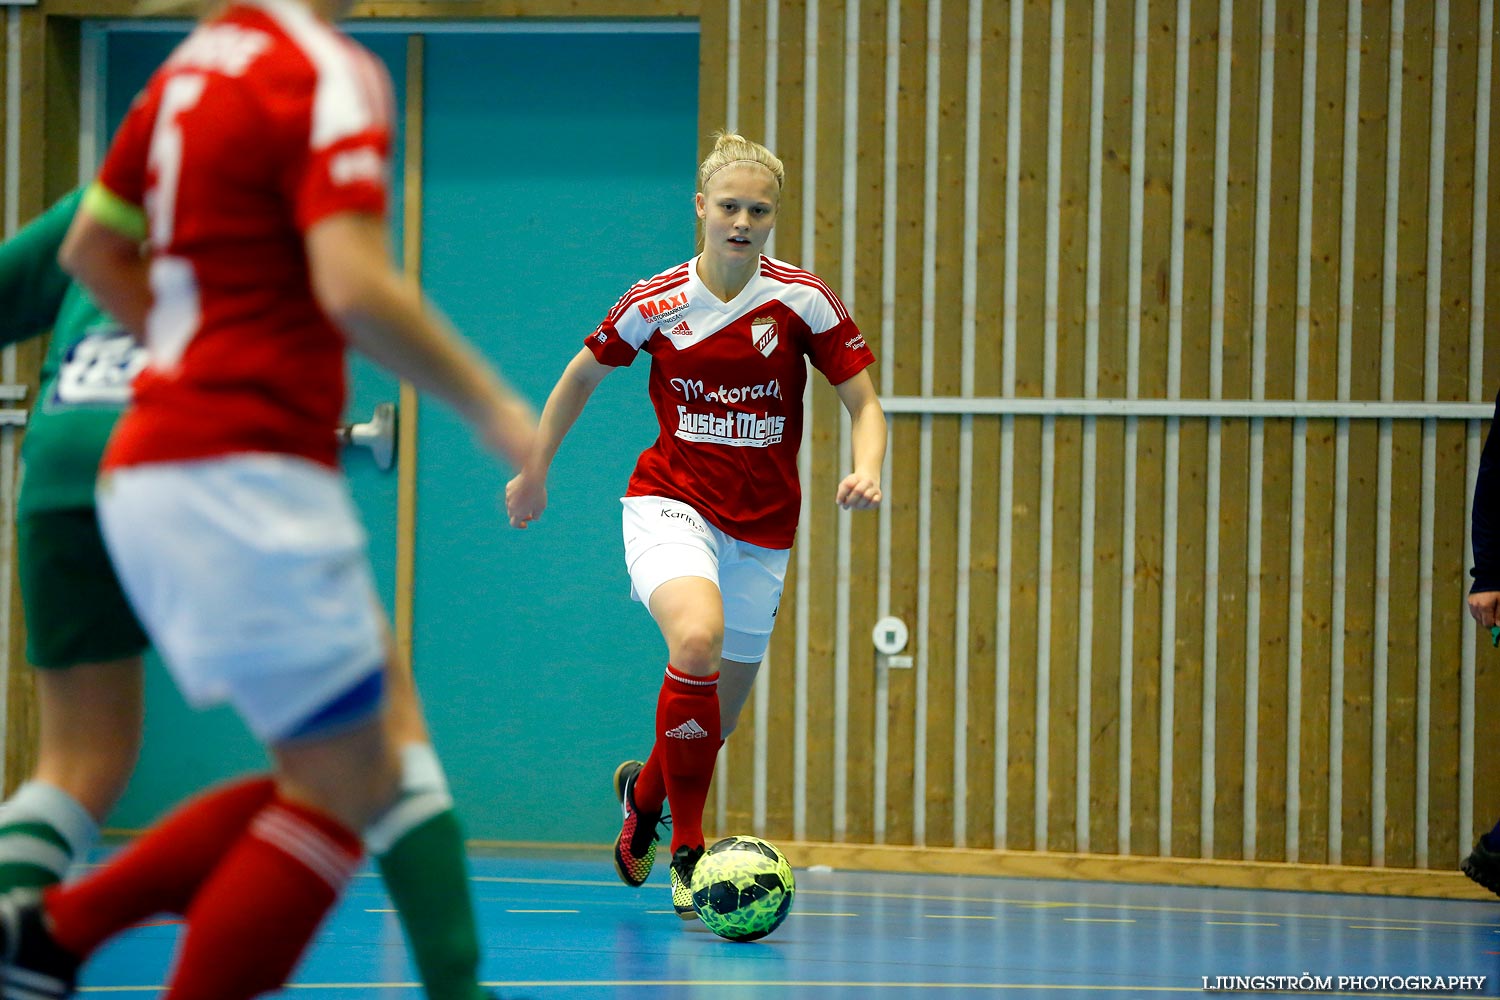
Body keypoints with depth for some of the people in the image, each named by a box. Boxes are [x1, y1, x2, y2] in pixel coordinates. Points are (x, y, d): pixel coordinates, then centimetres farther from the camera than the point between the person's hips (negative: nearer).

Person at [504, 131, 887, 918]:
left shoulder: (802, 300, -7)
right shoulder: (657, 303, -7)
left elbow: (864, 404, -2)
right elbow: (580, 377, 11)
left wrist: (866, 472, -22)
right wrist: (534, 470, 16)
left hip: (760, 528, 2)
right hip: (672, 505, -2)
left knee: (717, 713, 9)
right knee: (696, 640, -32)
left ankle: (644, 791, 46)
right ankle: (687, 850, -19)